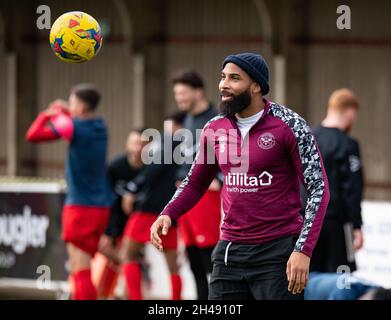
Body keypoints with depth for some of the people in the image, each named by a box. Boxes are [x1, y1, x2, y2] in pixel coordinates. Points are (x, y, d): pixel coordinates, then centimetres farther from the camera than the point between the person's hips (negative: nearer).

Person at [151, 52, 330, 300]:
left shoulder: (289, 126, -9)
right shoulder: (215, 129, 6)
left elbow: (319, 189, -9)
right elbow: (195, 184, 19)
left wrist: (303, 251, -17)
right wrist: (168, 214, 0)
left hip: (277, 252, -5)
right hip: (230, 251, 5)